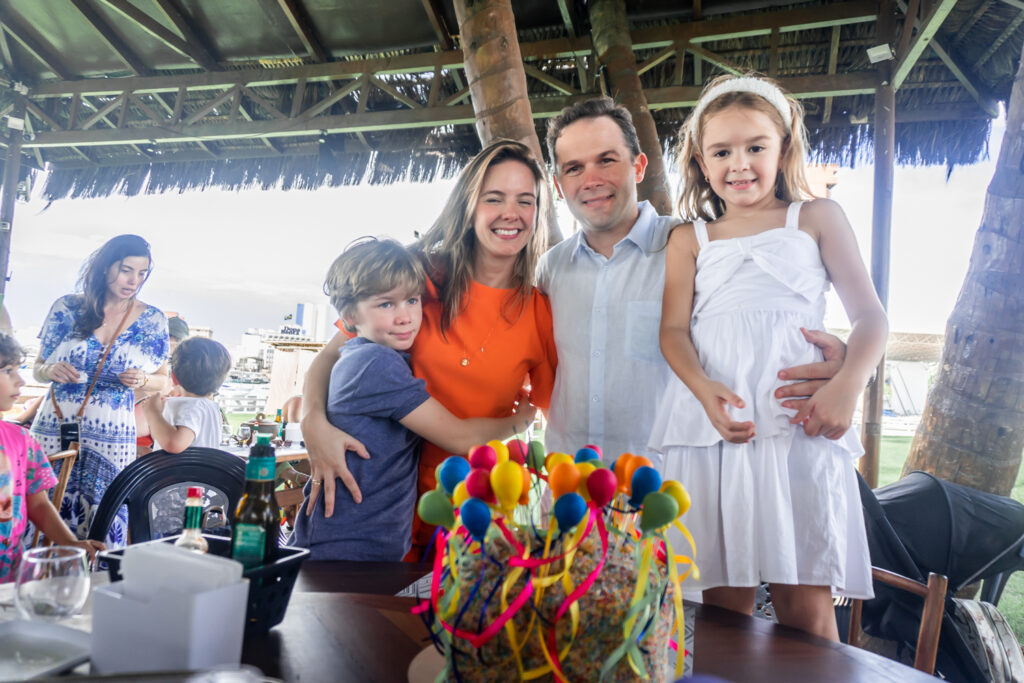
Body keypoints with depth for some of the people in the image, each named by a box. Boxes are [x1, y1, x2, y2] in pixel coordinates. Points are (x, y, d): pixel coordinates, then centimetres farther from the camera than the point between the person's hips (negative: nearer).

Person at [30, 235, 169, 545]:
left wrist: (142, 380, -10)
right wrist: (51, 371, -10)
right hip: (54, 429, 1)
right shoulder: (66, 308, 3)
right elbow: (37, 369, 11)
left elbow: (161, 380, 11)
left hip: (113, 439, 0)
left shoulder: (153, 320, 3)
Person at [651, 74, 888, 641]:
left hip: (800, 426, 0)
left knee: (805, 607, -2)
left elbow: (868, 315, 10)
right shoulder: (690, 239, 16)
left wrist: (847, 385, -9)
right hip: (711, 424, 1)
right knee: (723, 604, 4)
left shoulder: (817, 218, 14)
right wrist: (704, 388, -15)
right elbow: (674, 329, 6)